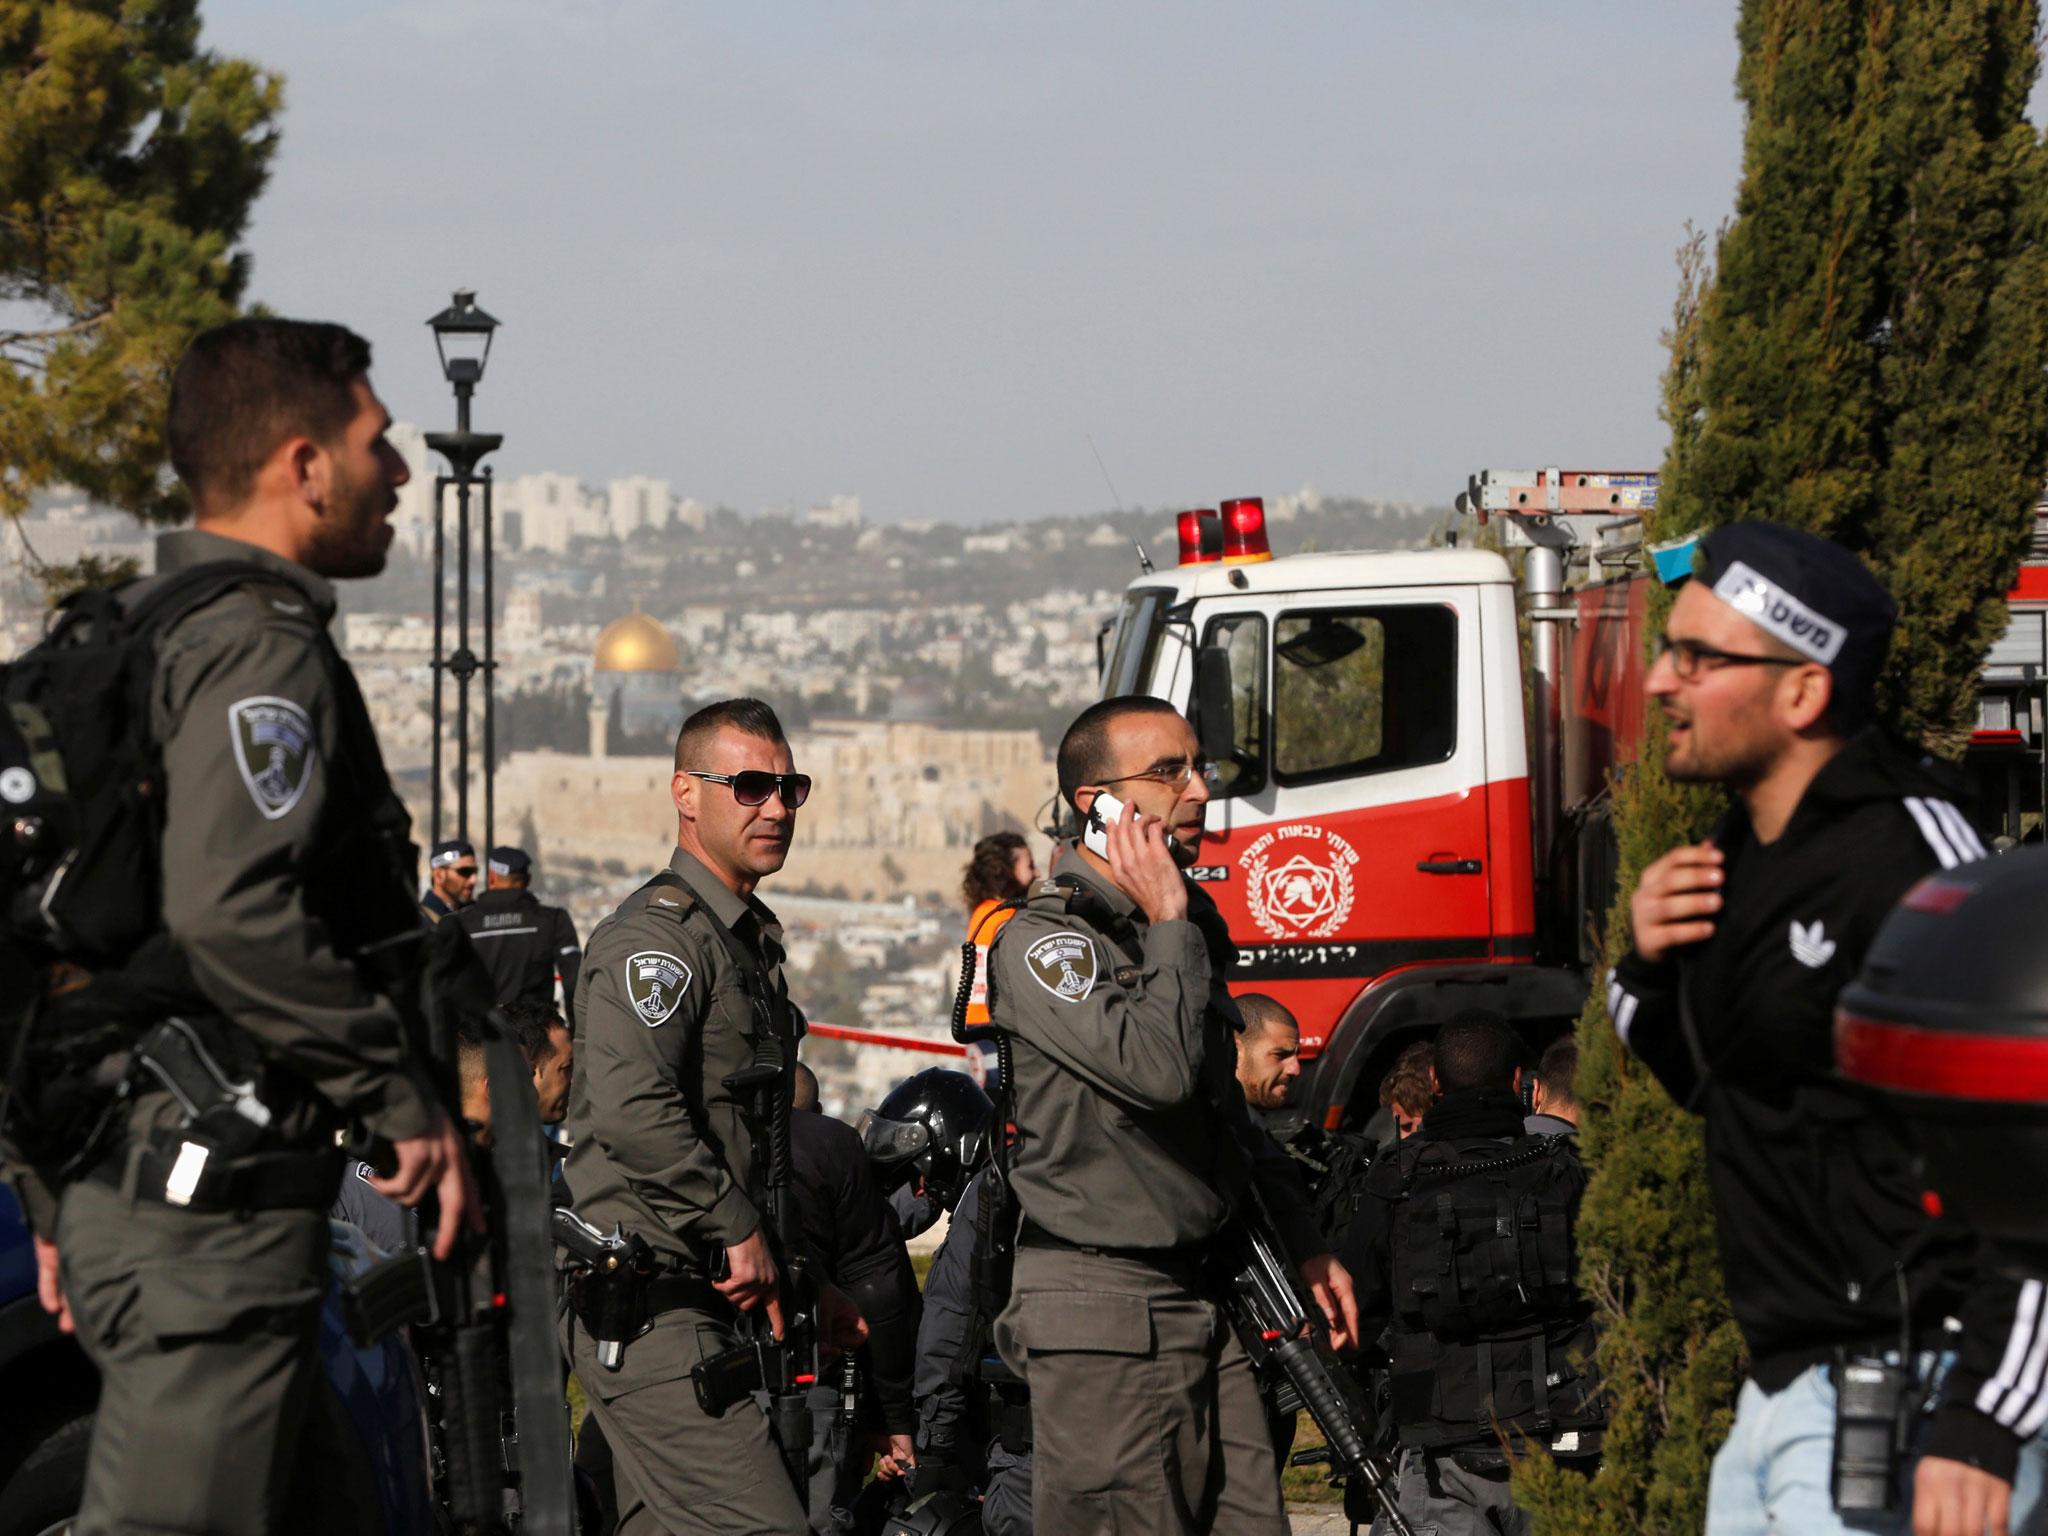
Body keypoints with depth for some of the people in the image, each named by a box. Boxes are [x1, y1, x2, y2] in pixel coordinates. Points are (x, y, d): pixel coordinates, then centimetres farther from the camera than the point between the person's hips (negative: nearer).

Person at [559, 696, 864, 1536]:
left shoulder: (752, 938, 23)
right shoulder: (658, 934, -11)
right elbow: (632, 1111, -25)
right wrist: (740, 1230, -18)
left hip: (705, 1300, 10)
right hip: (649, 1300, -10)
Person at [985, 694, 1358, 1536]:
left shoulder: (1184, 933, 16)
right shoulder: (1042, 943, -11)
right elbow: (1159, 1069, -27)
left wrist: (1304, 1246, 21)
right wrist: (1168, 928, -14)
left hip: (1200, 1300, 8)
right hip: (1099, 1313, -8)